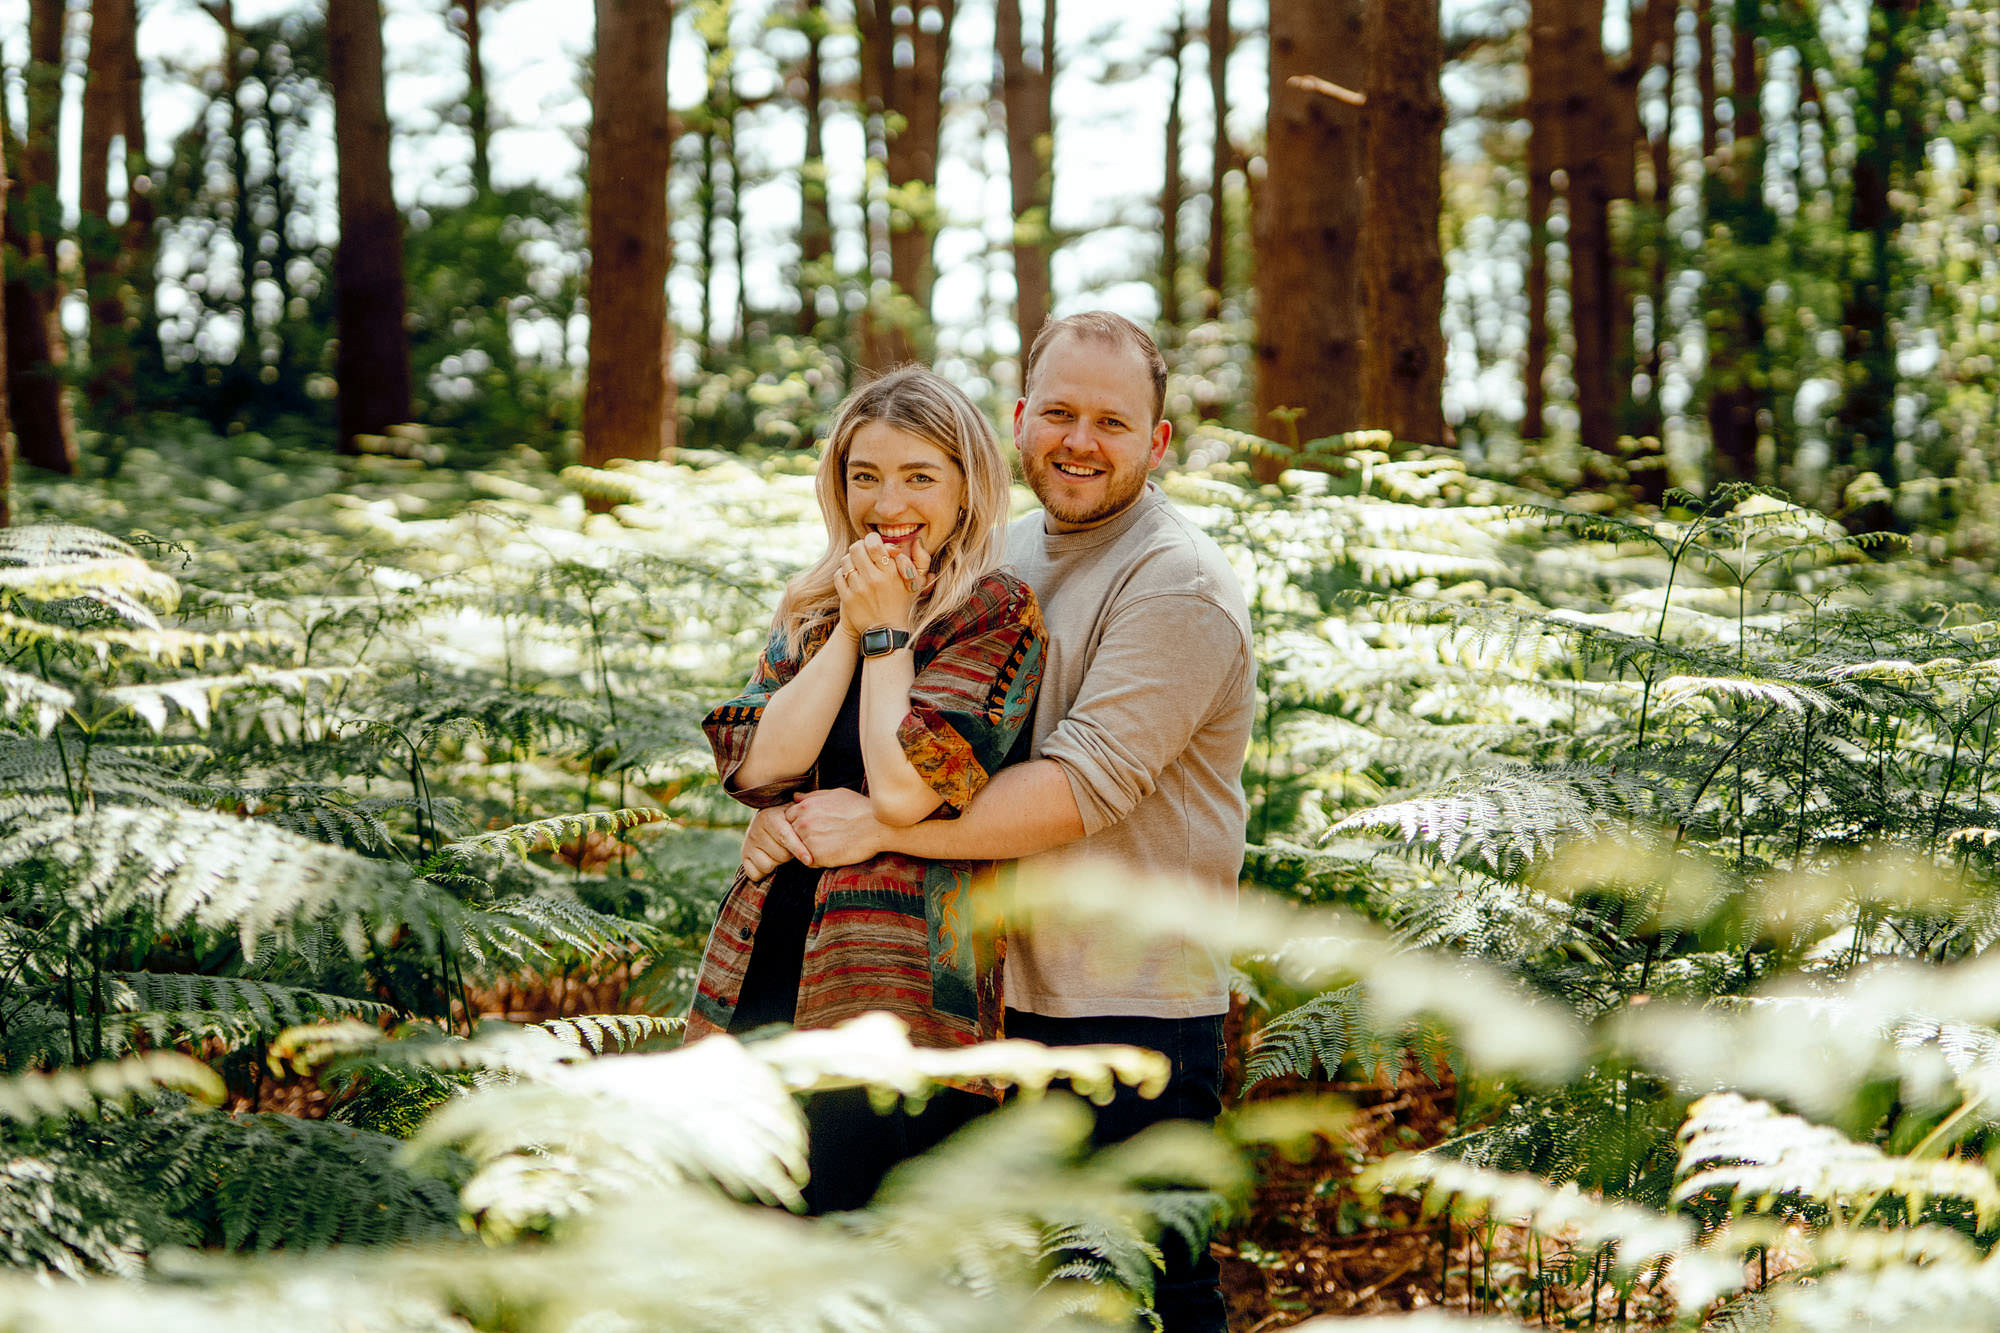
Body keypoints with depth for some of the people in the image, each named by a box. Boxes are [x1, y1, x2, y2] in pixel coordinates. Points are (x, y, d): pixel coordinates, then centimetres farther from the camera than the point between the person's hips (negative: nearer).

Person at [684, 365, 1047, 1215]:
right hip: (766, 976, 7)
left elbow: (904, 792, -17)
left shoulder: (997, 615, -6)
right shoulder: (810, 611, 15)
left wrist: (888, 630, -7)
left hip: (901, 991, -6)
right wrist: (850, 629, -4)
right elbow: (759, 765, -1)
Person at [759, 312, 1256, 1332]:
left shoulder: (1177, 586, -13)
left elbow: (1084, 786, -22)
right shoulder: (1004, 555, 13)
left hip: (1129, 1010, -8)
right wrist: (792, 812, -5)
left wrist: (877, 825, -22)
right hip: (996, 990, 8)